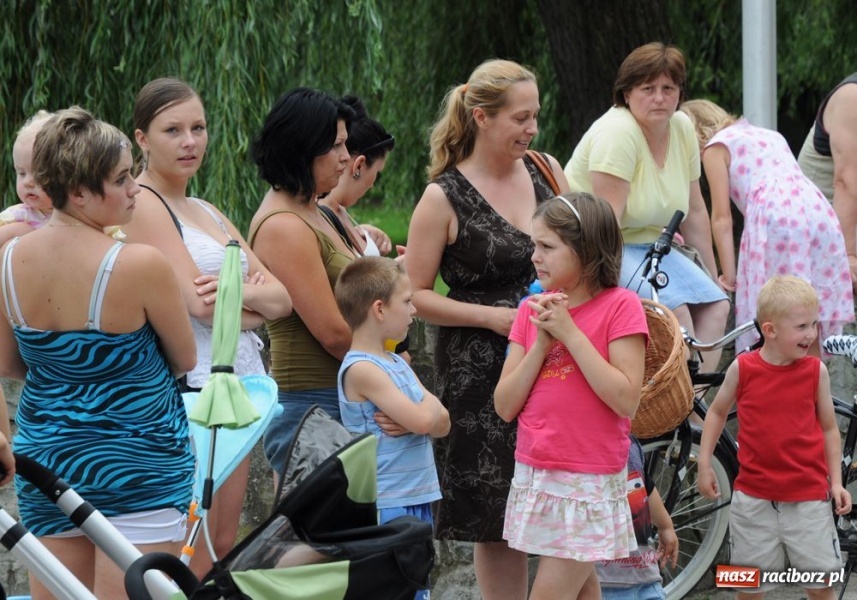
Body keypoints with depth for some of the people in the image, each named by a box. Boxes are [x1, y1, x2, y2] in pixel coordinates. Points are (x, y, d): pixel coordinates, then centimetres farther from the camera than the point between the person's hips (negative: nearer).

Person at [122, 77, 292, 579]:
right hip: (186, 390, -9)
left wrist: (243, 291, -12)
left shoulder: (208, 213, 19)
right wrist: (257, 304, 2)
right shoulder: (142, 203, -7)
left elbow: (282, 298, 10)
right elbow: (199, 302, -16)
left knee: (226, 552, 8)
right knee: (193, 566, -10)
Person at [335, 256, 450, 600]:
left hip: (417, 500, 9)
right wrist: (430, 405, 1)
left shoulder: (399, 364, 14)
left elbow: (441, 423, 9)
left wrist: (412, 417, -12)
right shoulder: (361, 369, -15)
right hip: (385, 506, -9)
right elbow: (422, 419, -22)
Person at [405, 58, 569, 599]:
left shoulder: (545, 170, 5)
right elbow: (414, 295, -6)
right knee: (497, 521, 3)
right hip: (483, 374, -4)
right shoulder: (445, 198, -9)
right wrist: (492, 316, -15)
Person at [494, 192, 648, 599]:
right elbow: (505, 406, 3)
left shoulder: (619, 306, -8)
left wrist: (570, 332, -17)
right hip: (532, 475, 6)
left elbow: (626, 400, -18)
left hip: (589, 484, -6)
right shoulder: (532, 310, 7)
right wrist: (541, 343, -10)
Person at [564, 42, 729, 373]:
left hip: (646, 246, 8)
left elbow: (694, 211, 10)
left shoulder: (682, 128, 3)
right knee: (674, 308, -27)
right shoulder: (617, 132, -20)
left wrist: (713, 279, 11)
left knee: (715, 305, -10)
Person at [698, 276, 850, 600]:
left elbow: (829, 428, 7)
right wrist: (704, 464, 8)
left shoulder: (816, 371, -2)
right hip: (754, 496, 0)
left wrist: (836, 481, 2)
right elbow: (717, 412, 11)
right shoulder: (743, 368, -5)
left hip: (808, 496, 0)